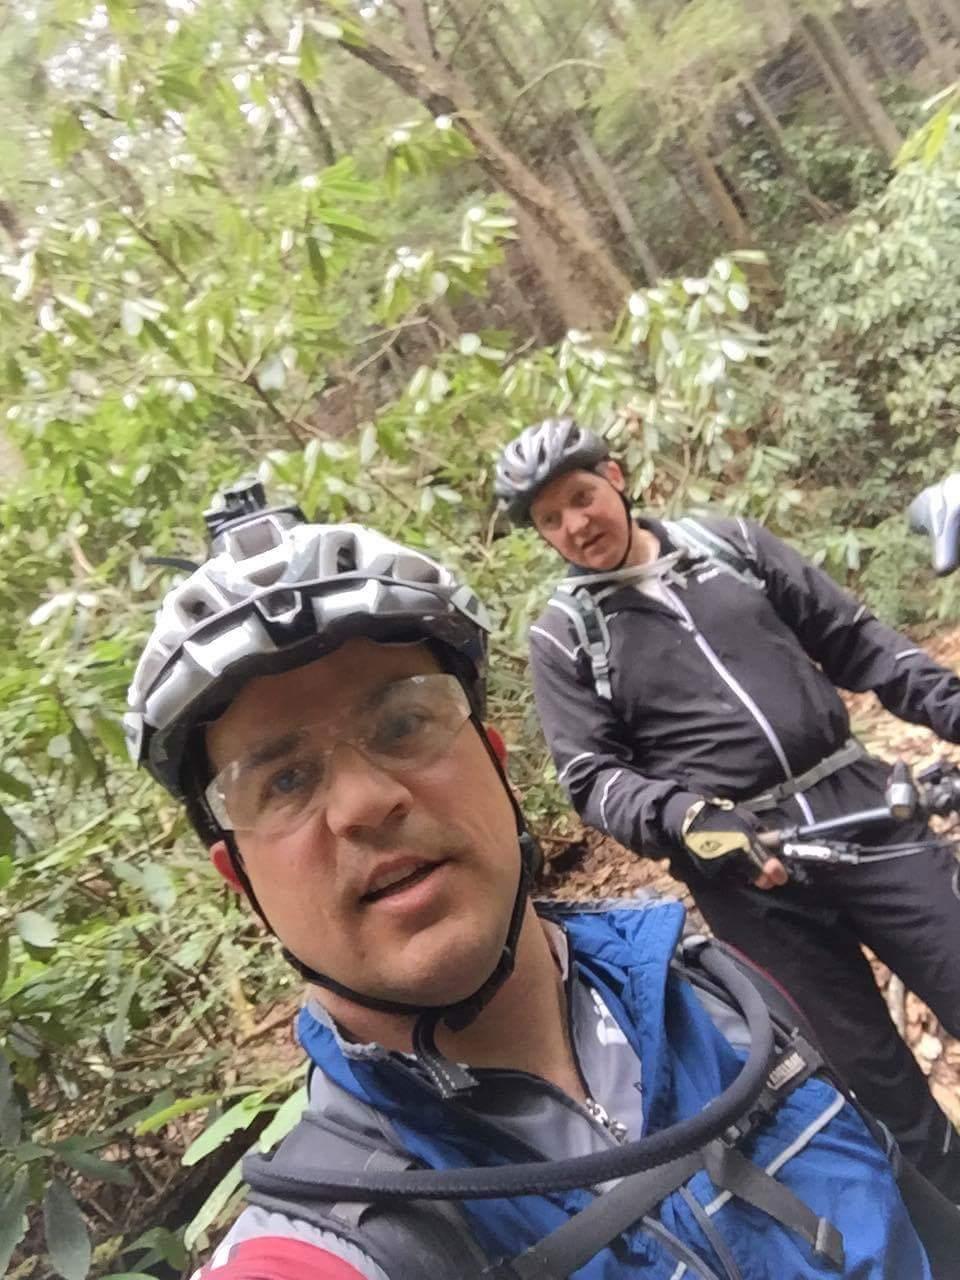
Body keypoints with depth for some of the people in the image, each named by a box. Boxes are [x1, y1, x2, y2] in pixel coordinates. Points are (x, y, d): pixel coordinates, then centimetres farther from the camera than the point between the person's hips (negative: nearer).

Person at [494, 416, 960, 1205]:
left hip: (859, 809, 2)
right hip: (741, 865, -2)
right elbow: (592, 777, -6)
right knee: (871, 1065, 9)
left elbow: (856, 641, 10)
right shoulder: (564, 637, -2)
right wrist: (690, 820, -23)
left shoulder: (727, 541, 5)